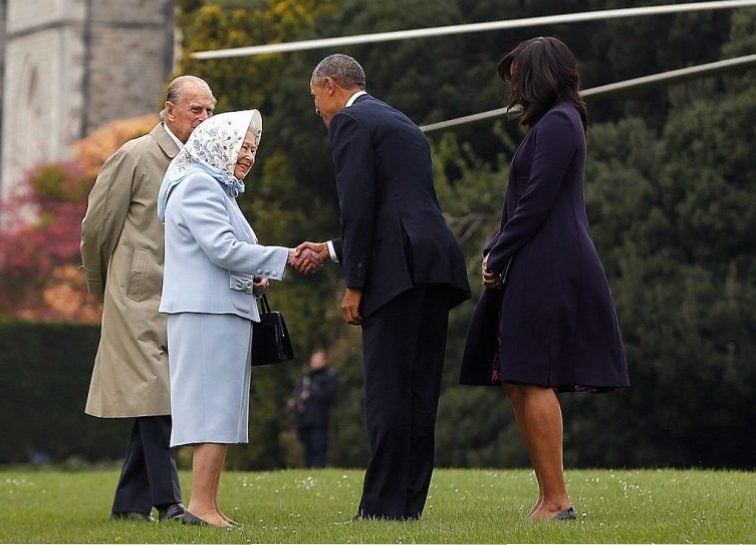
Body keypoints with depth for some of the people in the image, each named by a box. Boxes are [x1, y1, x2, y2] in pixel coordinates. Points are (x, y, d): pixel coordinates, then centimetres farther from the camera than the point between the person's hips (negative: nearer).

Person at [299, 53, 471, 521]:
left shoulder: (350, 121, 0)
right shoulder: (403, 125, 27)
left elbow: (359, 206, -10)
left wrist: (354, 283, -8)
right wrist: (331, 250, 33)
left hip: (399, 270, -9)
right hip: (436, 266, 9)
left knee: (388, 391, -8)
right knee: (420, 391, 8)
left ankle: (384, 505, -9)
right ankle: (410, 501, 10)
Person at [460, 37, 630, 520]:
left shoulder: (556, 125, -11)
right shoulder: (559, 122, 20)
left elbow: (536, 203, -17)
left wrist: (496, 257, -9)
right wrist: (497, 252, 9)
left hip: (547, 274, -10)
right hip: (542, 273, 10)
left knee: (533, 382, -10)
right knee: (520, 385, 9)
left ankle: (557, 501, -10)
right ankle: (551, 498, 9)